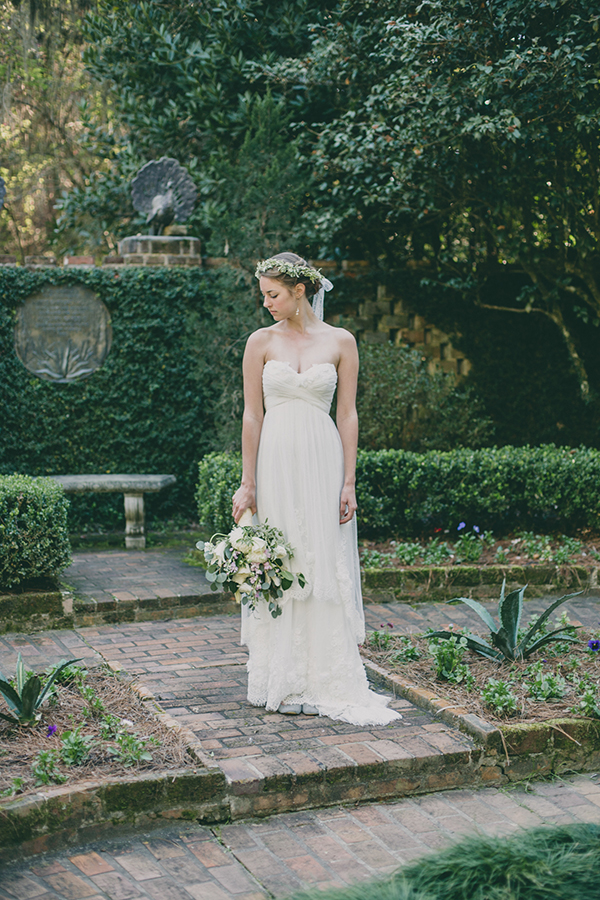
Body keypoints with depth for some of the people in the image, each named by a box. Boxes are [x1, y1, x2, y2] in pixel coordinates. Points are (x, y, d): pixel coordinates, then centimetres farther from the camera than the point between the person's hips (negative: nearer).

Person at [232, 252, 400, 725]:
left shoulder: (340, 341, 3)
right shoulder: (261, 342, 3)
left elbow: (348, 415, 3)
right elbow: (252, 415, 2)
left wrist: (348, 482, -1)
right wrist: (248, 484, -2)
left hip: (323, 461, 0)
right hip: (276, 460, 0)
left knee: (327, 567, 0)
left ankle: (329, 681, 9)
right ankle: (284, 683, 10)